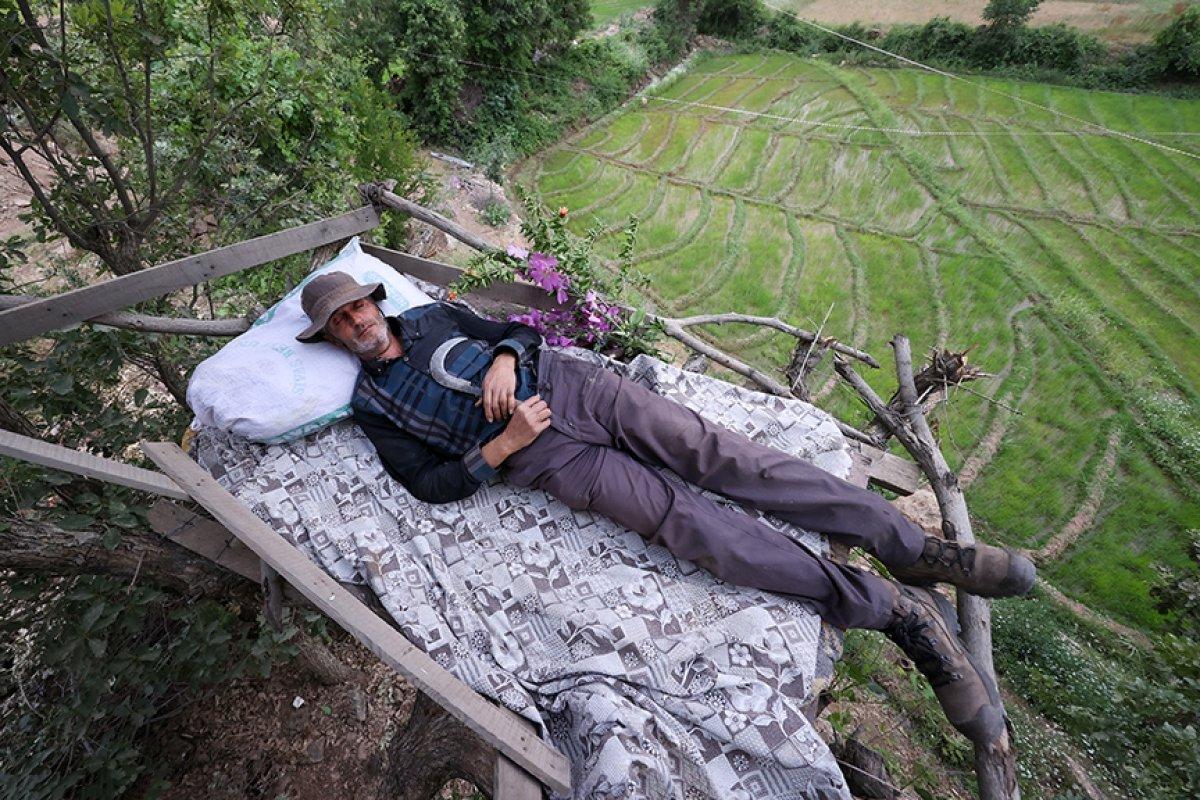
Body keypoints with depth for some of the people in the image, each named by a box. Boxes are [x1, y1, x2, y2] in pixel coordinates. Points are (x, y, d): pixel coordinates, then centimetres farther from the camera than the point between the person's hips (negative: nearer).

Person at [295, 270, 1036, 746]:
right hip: (542, 454, -3)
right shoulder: (373, 405, 13)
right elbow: (433, 484, 2)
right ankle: (897, 610, -15)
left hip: (574, 385, 4)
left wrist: (503, 357, 0)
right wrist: (503, 445, -11)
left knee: (718, 454, -14)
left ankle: (913, 547, -6)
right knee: (688, 520, -21)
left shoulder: (431, 315, 24)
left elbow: (520, 328, 23)